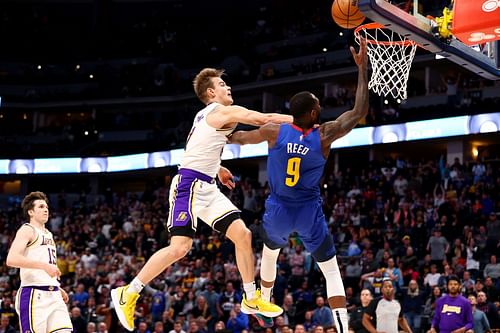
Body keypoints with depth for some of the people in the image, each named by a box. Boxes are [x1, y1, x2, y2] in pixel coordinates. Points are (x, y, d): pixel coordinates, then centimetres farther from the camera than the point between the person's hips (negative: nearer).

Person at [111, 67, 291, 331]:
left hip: (207, 188, 10)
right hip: (190, 184, -10)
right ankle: (128, 294, -8)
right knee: (180, 247, -18)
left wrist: (217, 169, 30)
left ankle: (251, 299, 11)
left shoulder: (207, 115, 20)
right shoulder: (224, 112, -8)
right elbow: (266, 119, -12)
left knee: (243, 235, 3)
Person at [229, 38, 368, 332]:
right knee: (332, 271, 2)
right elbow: (360, 112, -10)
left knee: (270, 254, 32)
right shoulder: (325, 135, -16)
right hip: (309, 212, -2)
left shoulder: (274, 132, -12)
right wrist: (362, 69, -9)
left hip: (278, 210, 2)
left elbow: (239, 138, 6)